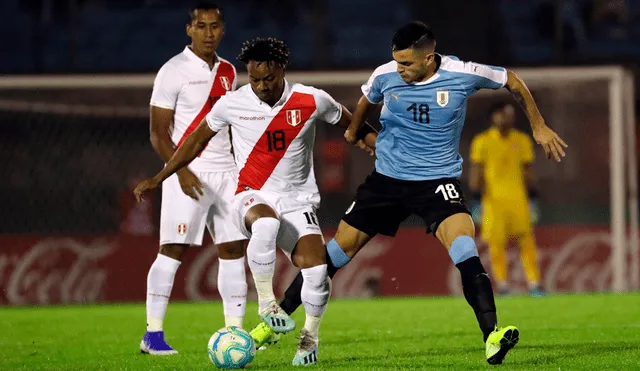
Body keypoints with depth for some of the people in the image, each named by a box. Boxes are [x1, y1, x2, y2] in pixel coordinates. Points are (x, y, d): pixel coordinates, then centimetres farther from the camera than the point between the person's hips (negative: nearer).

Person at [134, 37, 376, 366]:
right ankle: (266, 302, -21)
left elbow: (349, 124, 13)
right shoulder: (232, 104, -5)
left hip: (297, 200, 1)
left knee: (315, 269, -21)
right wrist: (158, 178, 11)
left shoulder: (312, 101, -7)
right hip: (253, 197, -1)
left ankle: (310, 336, 7)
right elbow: (198, 139, 10)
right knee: (266, 222, -40)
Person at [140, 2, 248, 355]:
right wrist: (181, 170, -19)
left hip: (226, 173, 6)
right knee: (172, 250, -8)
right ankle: (152, 333, -4)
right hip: (188, 174, -6)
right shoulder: (174, 71, -6)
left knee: (234, 249, 2)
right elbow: (158, 131, -8)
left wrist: (241, 169, 16)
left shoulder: (227, 71, 14)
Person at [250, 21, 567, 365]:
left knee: (462, 244, -28)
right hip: (387, 178, 2)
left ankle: (492, 337, -32)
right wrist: (353, 131, 32)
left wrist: (538, 127, 6)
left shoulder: (462, 75, -16)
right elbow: (366, 102, 16)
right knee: (340, 247, 3)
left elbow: (511, 80, 3)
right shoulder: (385, 76, -10)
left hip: (438, 179, -2)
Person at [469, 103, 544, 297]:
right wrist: (476, 199, -4)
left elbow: (527, 171, 14)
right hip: (493, 199, -2)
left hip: (518, 198, 2)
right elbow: (476, 172, 1)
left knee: (526, 240, -5)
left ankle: (534, 283, -3)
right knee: (495, 242, -3)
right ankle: (502, 285, 4)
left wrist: (532, 198, 10)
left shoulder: (522, 140, 10)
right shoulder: (482, 142, 1)